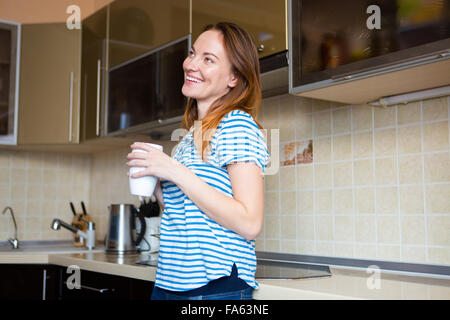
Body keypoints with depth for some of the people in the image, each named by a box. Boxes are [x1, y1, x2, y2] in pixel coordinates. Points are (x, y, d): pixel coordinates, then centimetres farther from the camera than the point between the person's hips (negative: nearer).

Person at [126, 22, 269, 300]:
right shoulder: (191, 136, 13)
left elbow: (250, 223, -20)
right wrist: (155, 187, 2)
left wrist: (176, 172, -19)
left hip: (218, 288, -7)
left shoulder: (238, 125, -11)